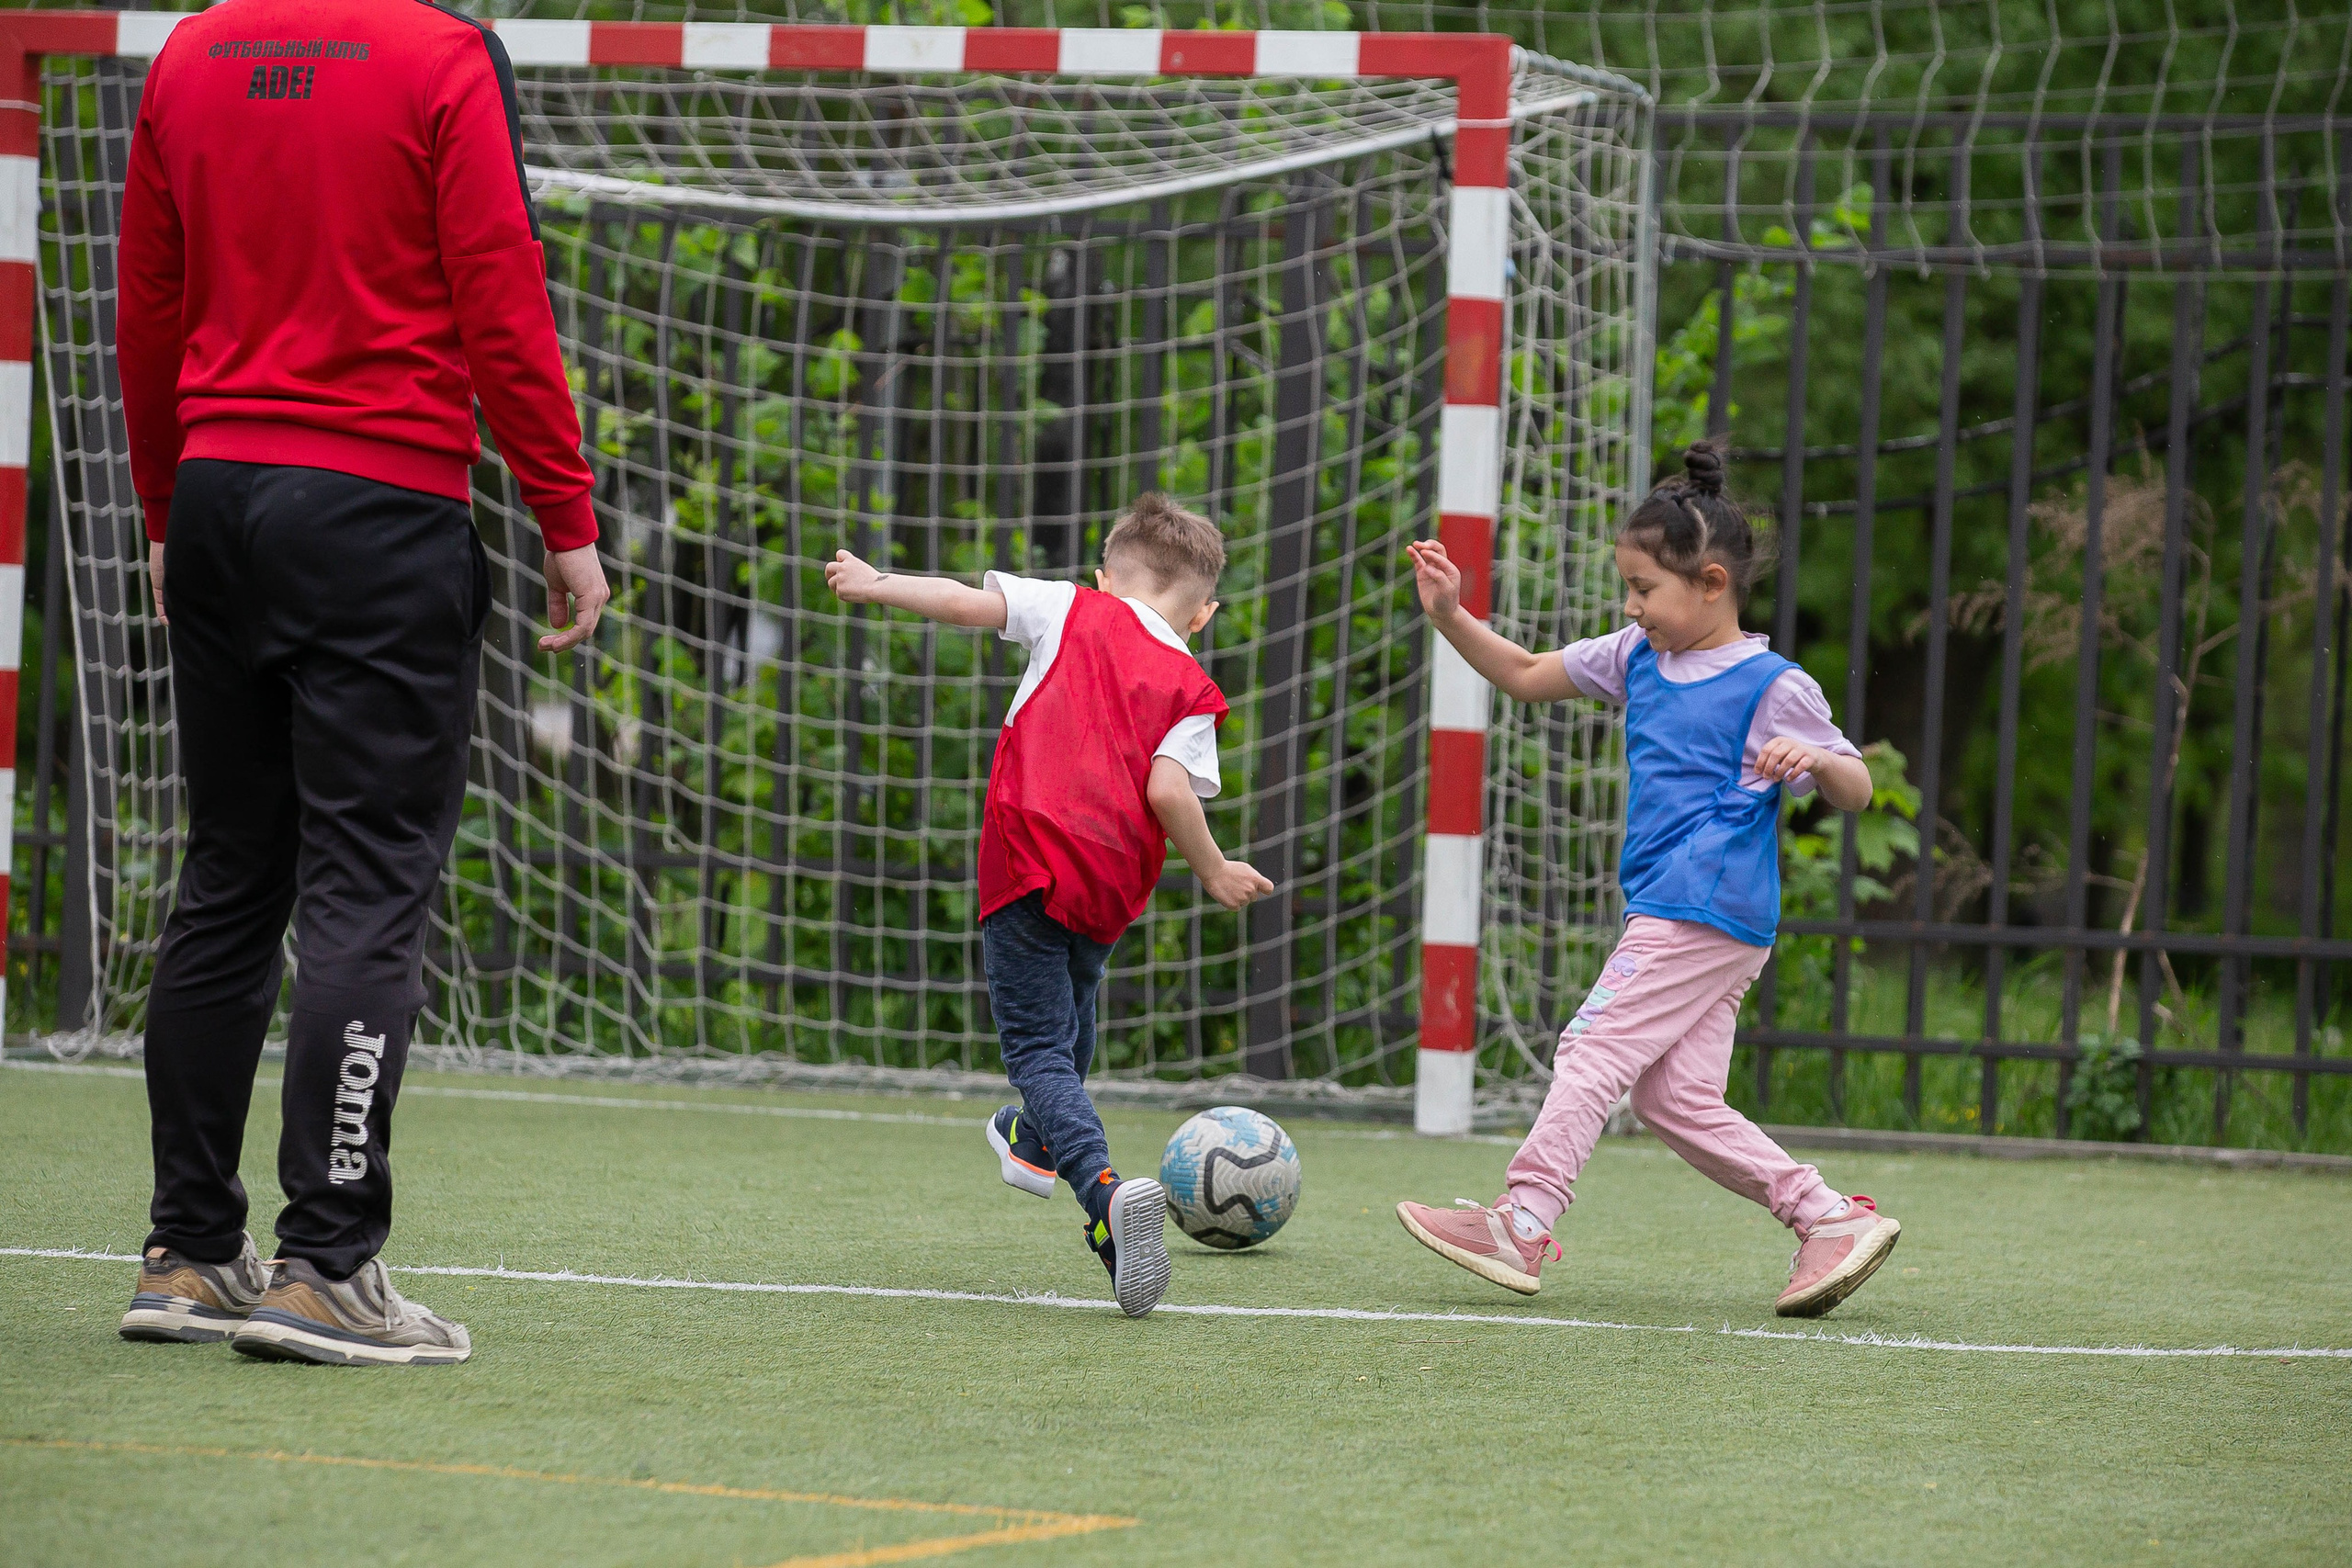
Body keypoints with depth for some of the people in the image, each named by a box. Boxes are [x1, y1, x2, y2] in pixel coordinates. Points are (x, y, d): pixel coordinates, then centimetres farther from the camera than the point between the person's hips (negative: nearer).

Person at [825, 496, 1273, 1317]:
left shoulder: (1073, 610, 7)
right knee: (1071, 1007, 32)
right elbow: (1168, 789, -7)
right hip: (1114, 886, 3)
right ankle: (1038, 1144, 56)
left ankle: (1105, 1189, -31)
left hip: (1030, 858, -3)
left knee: (1038, 1049, -6)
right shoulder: (1190, 690, 6)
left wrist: (879, 585, 10)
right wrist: (1214, 874, 6)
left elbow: (971, 602, -2)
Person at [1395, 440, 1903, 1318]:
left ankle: (1522, 1224, -14)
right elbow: (1527, 676, 24)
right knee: (1675, 1100, 3)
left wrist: (1817, 760, -26)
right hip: (1669, 911, 9)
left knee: (1595, 1049, -12)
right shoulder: (1637, 659, 15)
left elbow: (1855, 792, -3)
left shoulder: (1774, 689, -7)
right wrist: (1450, 618, 10)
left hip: (1706, 912, -9)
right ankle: (1830, 1220, 5)